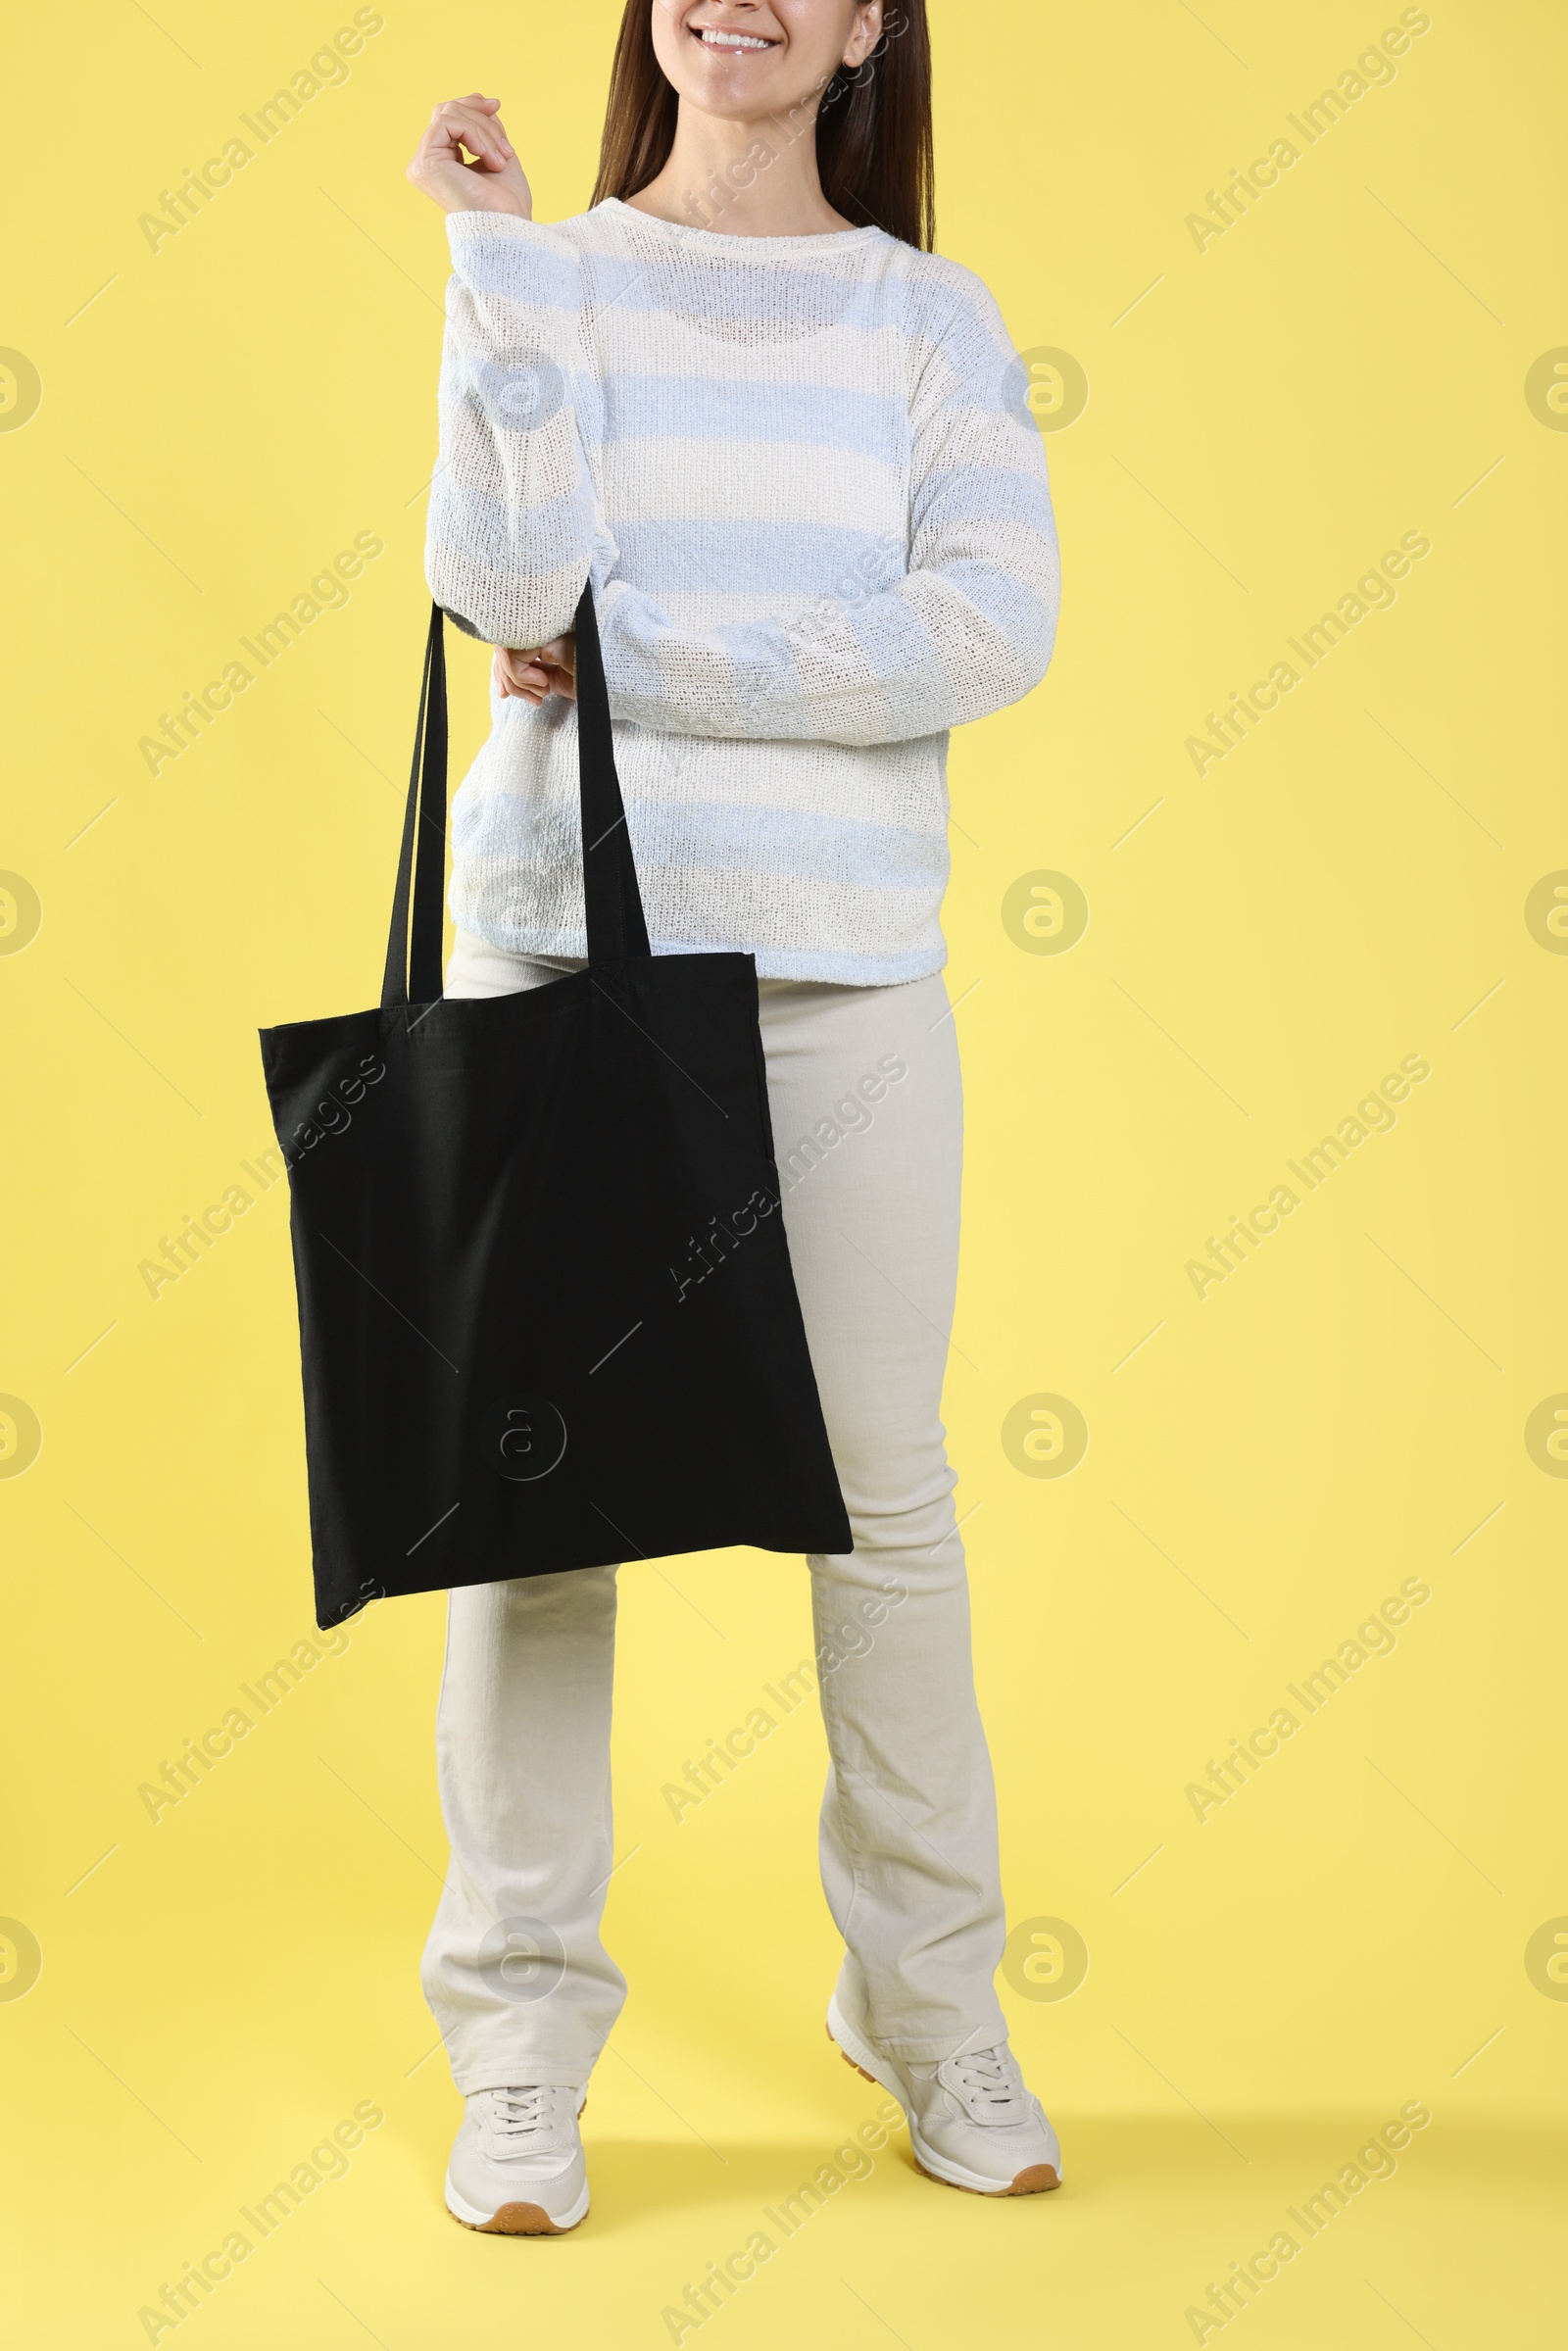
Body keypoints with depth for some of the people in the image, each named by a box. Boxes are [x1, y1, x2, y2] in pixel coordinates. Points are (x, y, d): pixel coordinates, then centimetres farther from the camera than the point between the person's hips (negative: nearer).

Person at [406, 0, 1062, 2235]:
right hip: (557, 951, 0)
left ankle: (935, 2004, 23)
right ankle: (524, 2039, 15)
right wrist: (506, 254, -8)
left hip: (843, 979, 1)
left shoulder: (931, 320, 8)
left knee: (886, 1489, 5)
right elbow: (507, 583, -10)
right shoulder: (550, 279, 8)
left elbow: (996, 627, -8)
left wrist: (638, 662, -11)